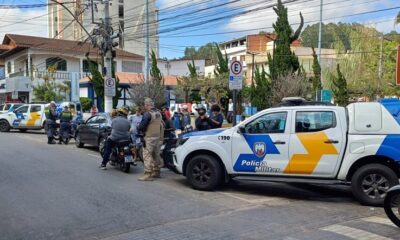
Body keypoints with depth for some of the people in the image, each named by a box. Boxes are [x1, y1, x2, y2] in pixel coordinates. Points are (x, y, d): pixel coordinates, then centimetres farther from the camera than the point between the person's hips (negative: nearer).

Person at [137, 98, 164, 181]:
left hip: (150, 137, -9)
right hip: (158, 137, 9)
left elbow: (142, 125, -17)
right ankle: (156, 172, 25)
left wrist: (138, 129, 3)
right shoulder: (159, 113, 12)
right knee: (156, 155, 16)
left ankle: (148, 174, -10)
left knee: (147, 155, -7)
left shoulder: (148, 114, -15)